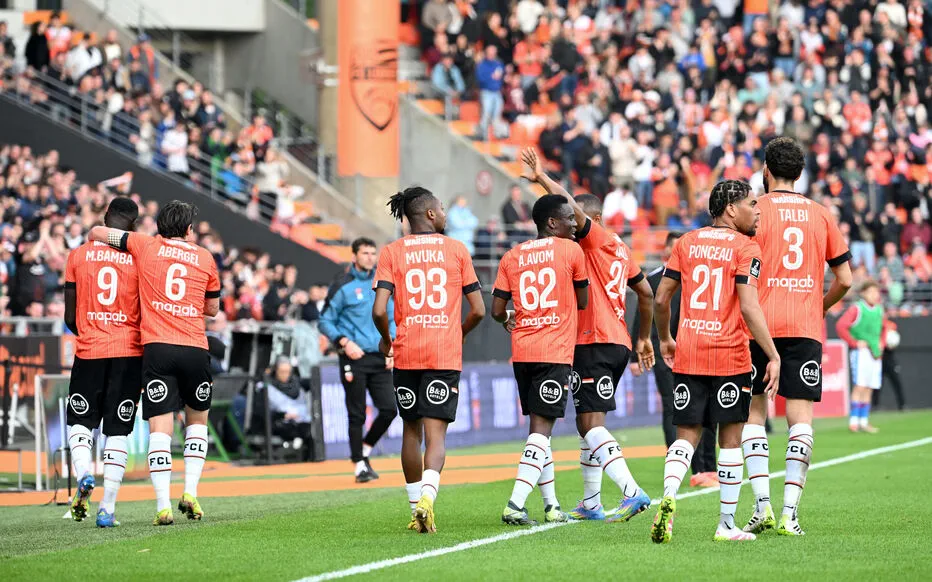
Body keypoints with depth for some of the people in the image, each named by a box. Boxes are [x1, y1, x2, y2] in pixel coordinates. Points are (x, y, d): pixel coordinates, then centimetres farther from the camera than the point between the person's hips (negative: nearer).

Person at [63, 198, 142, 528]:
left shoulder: (79, 256, 2)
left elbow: (70, 318, 5)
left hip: (89, 351, 1)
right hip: (129, 352, 0)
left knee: (79, 420, 16)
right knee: (118, 431, 5)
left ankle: (83, 474, -14)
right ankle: (107, 508, -1)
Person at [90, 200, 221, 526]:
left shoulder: (146, 246, 8)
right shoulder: (205, 258, 12)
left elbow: (96, 233, 16)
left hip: (157, 347, -1)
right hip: (195, 348, 1)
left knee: (160, 429, -3)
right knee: (197, 420, 21)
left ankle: (163, 505, -13)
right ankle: (190, 493, 8)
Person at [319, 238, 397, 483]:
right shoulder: (343, 286, -3)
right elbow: (325, 321, -1)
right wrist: (344, 342, -14)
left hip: (379, 358, 5)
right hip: (355, 358, -5)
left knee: (389, 409, -2)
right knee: (357, 414, -3)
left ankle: (364, 451, 18)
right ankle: (359, 464, 7)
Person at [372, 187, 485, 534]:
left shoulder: (391, 252, 2)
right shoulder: (456, 250, 3)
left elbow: (379, 310, -8)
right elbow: (478, 311, 3)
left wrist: (385, 339, 12)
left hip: (406, 353, 1)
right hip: (446, 355, -1)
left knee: (411, 430, 15)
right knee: (436, 433, -6)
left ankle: (416, 507, 20)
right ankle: (427, 497, -28)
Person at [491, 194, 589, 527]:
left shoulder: (512, 257, 9)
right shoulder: (571, 251, -1)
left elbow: (496, 311, 7)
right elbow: (583, 302, 7)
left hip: (521, 352, 5)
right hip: (555, 352, -5)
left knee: (539, 425, 15)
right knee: (542, 427, -7)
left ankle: (551, 505, 20)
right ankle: (515, 505, -19)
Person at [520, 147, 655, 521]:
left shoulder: (594, 238, -5)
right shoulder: (620, 248, 20)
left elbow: (573, 208, -22)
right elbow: (646, 294, 24)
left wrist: (541, 178, -17)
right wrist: (644, 337, 31)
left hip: (595, 343, -10)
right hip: (618, 343, 10)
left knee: (591, 423, -14)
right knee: (587, 423, 16)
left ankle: (632, 493, -25)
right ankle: (591, 504, 20)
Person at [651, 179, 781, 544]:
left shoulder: (686, 242, 10)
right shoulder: (745, 248, -5)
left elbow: (661, 298, 10)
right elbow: (749, 307, -14)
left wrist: (665, 339, 26)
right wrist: (773, 356, -11)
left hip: (687, 355, 4)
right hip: (729, 355, -4)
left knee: (687, 435, 7)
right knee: (730, 437, 7)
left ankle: (668, 497, -20)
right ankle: (726, 524, 9)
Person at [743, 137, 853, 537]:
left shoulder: (755, 211, 1)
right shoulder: (820, 215, 10)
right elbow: (844, 279, 10)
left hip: (761, 324, -2)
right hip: (806, 328, 2)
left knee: (754, 413, 7)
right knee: (801, 417, -1)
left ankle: (763, 505, -5)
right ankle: (789, 513, -9)